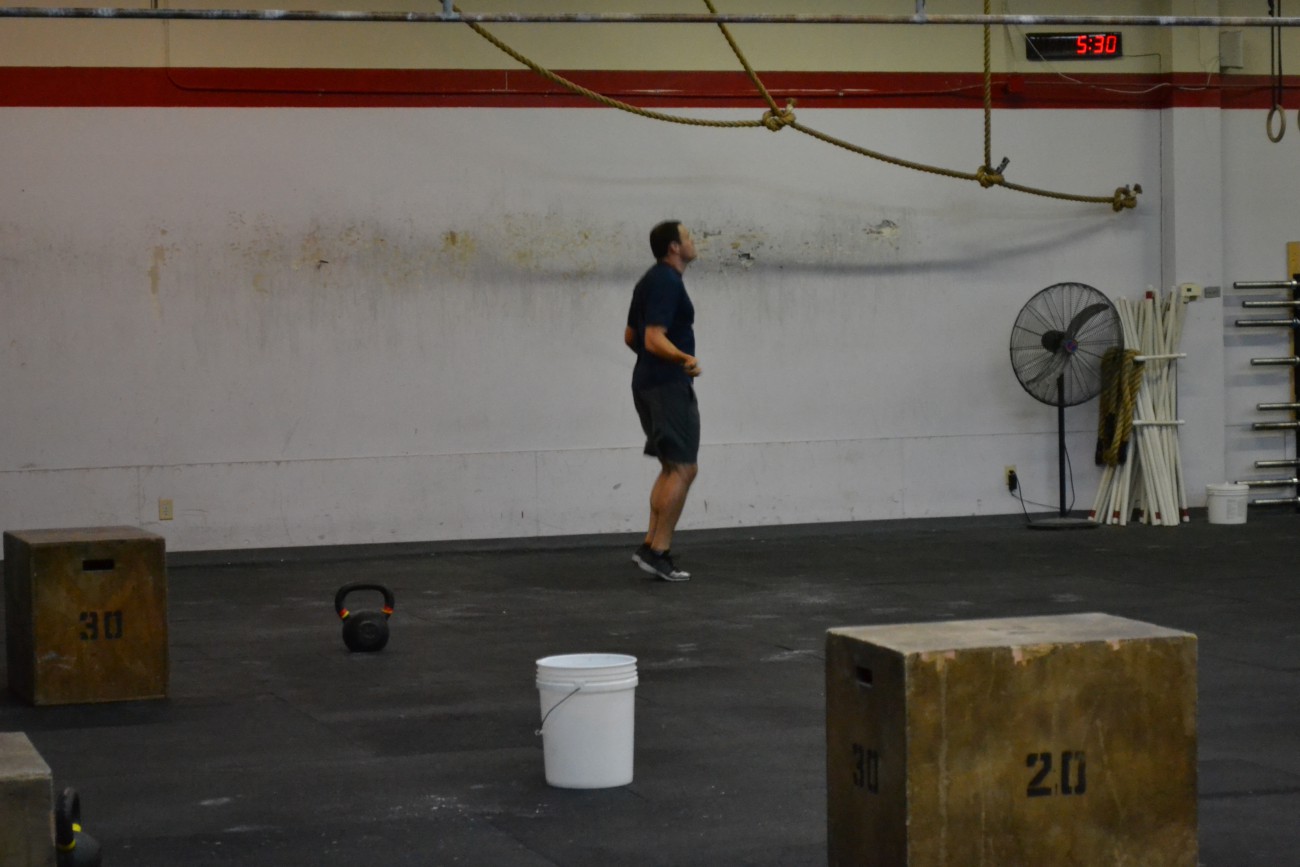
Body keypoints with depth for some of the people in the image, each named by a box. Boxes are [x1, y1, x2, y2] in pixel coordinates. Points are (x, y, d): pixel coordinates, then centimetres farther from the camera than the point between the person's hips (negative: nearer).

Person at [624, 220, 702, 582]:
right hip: (668, 386, -11)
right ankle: (658, 552, -11)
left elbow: (631, 336, 23)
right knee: (683, 469, -9)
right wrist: (684, 358, -43)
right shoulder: (667, 283, -16)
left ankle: (651, 545, 11)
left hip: (650, 383, 11)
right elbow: (654, 338, -26)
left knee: (671, 467, 14)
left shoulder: (651, 281, 15)